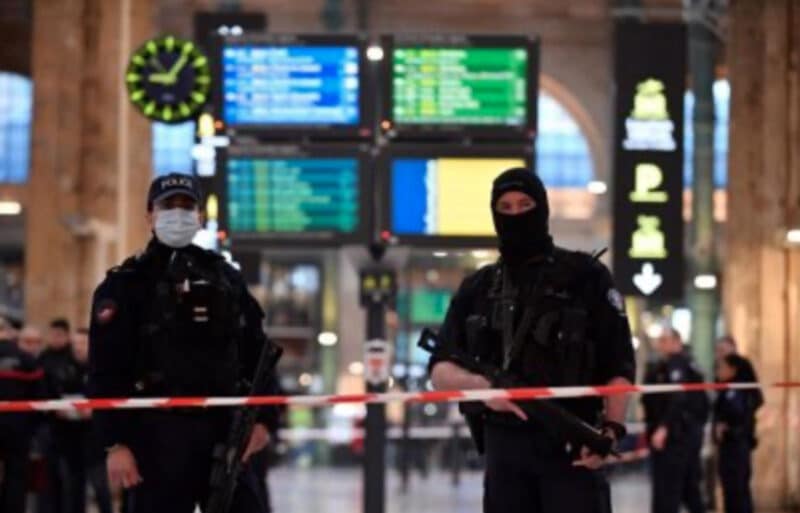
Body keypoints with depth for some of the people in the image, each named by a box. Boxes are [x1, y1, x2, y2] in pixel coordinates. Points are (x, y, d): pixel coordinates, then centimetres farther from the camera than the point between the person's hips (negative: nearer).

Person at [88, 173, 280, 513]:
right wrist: (115, 443, -14)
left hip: (225, 432, 4)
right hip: (158, 435, -4)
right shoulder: (125, 285, 0)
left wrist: (262, 417, 4)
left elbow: (256, 353, 16)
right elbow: (106, 372, -6)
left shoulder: (225, 277, 15)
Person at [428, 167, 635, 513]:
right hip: (504, 447, 4)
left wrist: (611, 428, -16)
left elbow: (619, 366, 0)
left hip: (571, 446, -4)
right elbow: (440, 371, 8)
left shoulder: (585, 277, 3)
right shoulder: (478, 288, 13)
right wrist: (481, 384, -13)